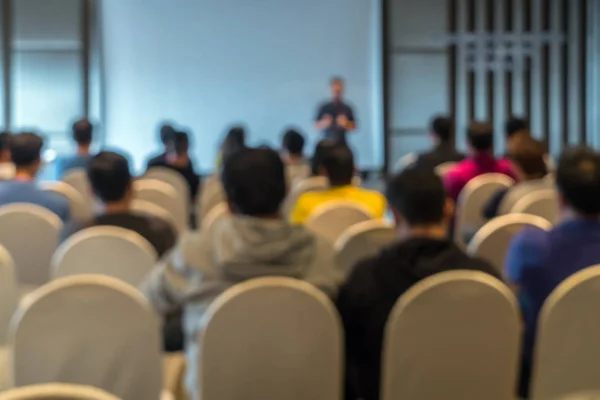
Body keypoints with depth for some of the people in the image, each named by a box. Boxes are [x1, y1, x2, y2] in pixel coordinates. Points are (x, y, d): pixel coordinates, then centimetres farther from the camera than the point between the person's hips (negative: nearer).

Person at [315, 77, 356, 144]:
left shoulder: (347, 108, 6)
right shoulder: (324, 108, 5)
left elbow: (353, 126, 6)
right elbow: (317, 125, 5)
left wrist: (346, 124, -14)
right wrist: (324, 123, -16)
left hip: (342, 144, 1)